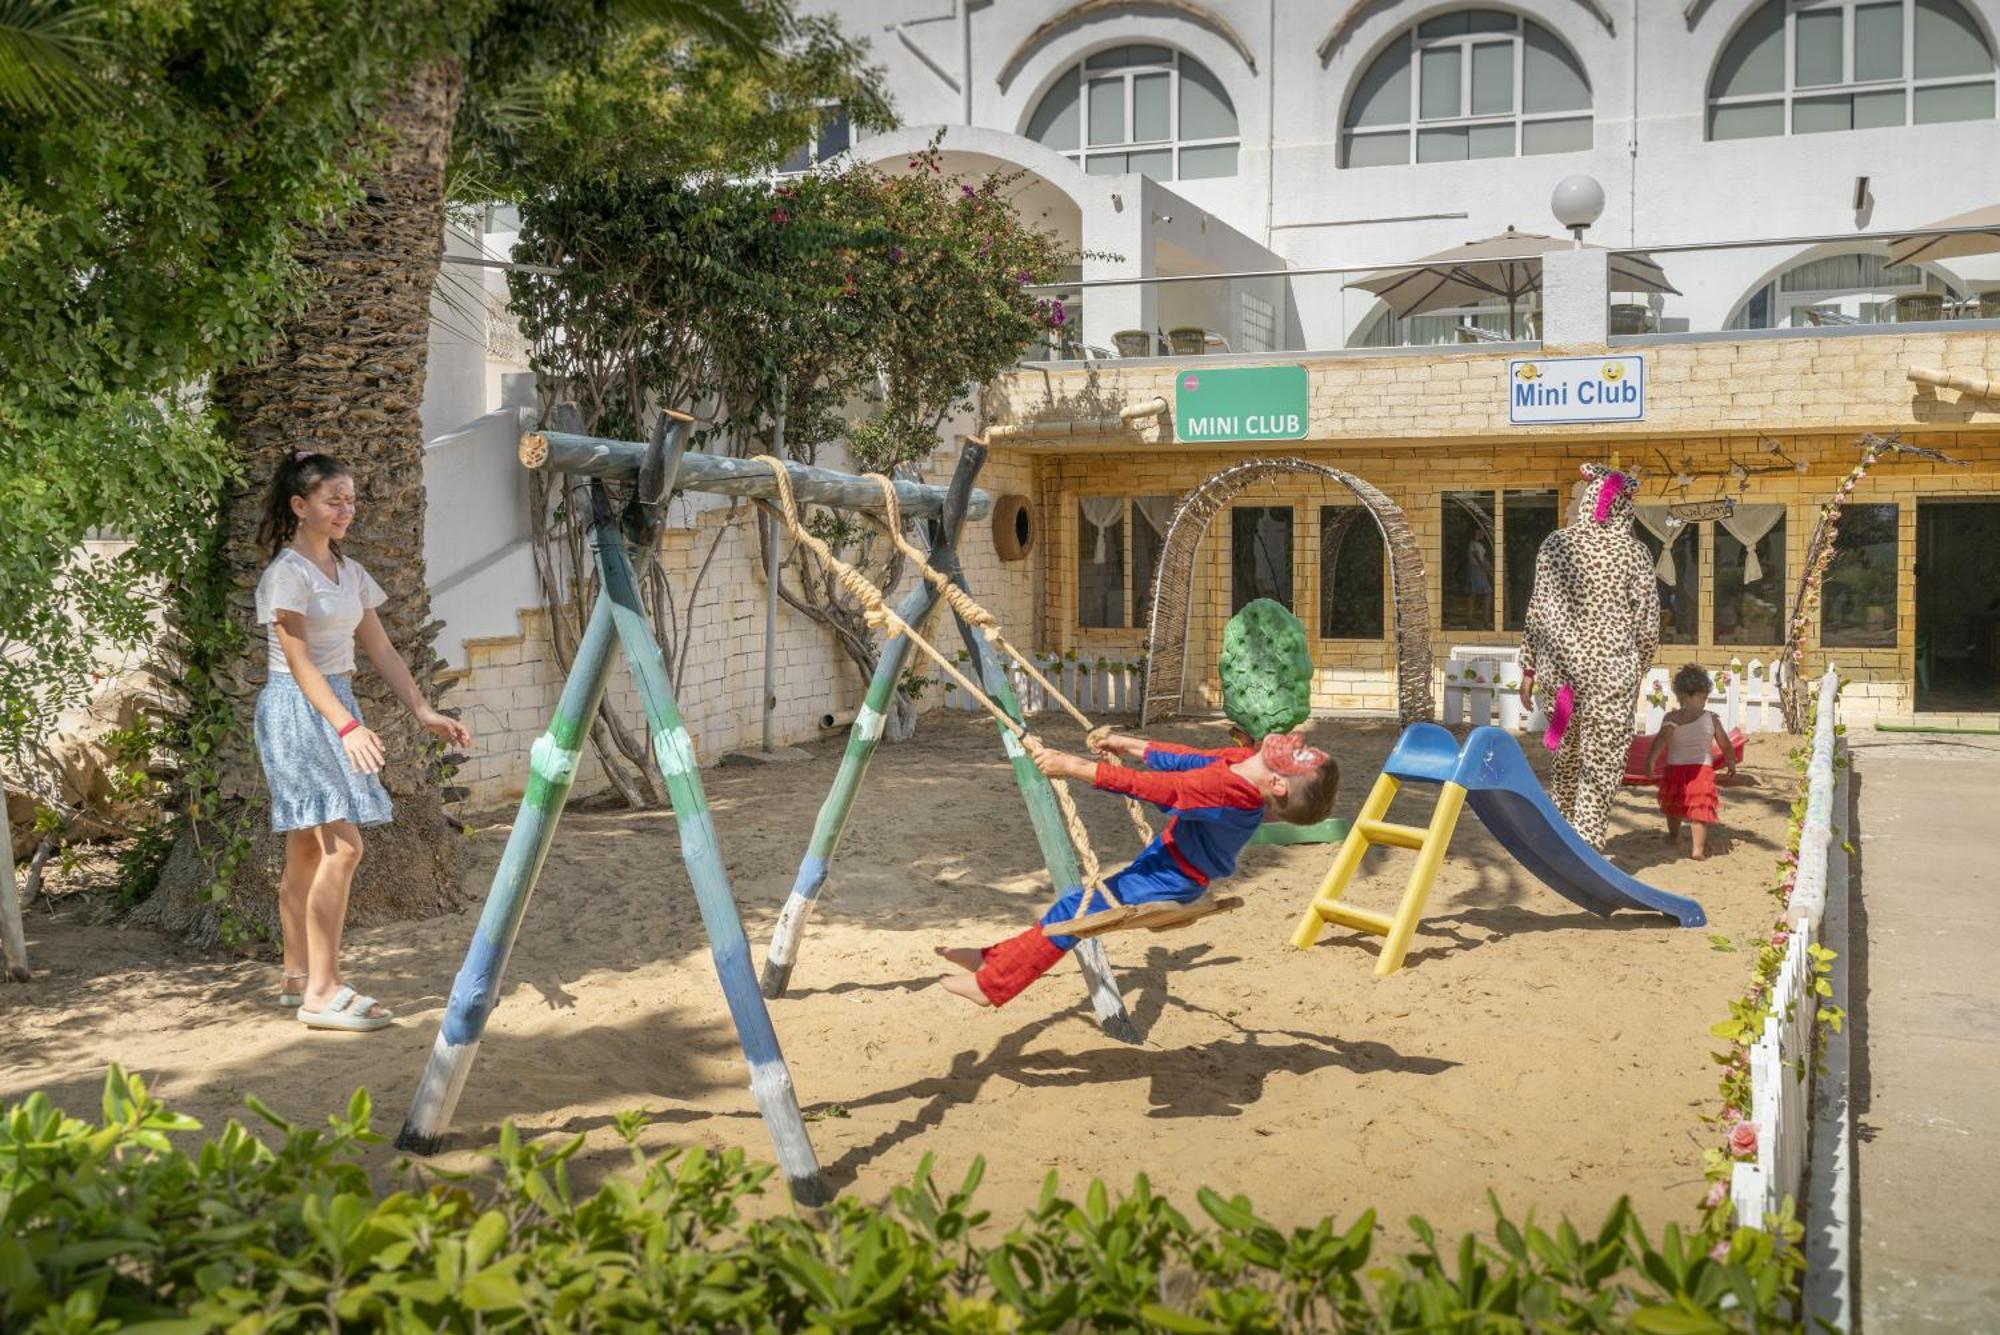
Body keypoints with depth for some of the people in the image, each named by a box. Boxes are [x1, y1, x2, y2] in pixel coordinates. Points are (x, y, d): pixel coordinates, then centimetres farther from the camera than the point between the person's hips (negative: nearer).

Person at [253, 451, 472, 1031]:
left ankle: (299, 977, 20)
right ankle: (323, 990, -12)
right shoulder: (287, 573, -11)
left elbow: (381, 650, 12)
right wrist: (347, 726, -28)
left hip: (335, 704, 8)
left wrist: (424, 712, 3)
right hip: (296, 708, -8)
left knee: (309, 849, 12)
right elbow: (300, 662, -17)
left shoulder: (348, 571, 13)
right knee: (342, 845, -15)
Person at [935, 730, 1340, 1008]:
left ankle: (992, 984, 4)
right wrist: (1130, 745, 16)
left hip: (1167, 882, -8)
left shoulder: (1228, 792, -36)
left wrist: (1072, 767, -27)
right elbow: (1194, 760, 7)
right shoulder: (1246, 760, -11)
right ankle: (994, 960, 19)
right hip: (1165, 858, 8)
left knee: (1074, 910, -5)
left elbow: (1142, 785, -32)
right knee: (1078, 907, 12)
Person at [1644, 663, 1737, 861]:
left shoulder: (1672, 718, -7)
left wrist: (1650, 761, -18)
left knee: (1674, 806, 21)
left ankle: (1674, 835, 40)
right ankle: (1699, 848, -10)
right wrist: (1731, 763, 22)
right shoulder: (1712, 719, -1)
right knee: (1699, 809, -1)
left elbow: (1661, 740, -19)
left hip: (1675, 768, 0)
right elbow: (1725, 744, 7)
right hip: (1703, 768, 0)